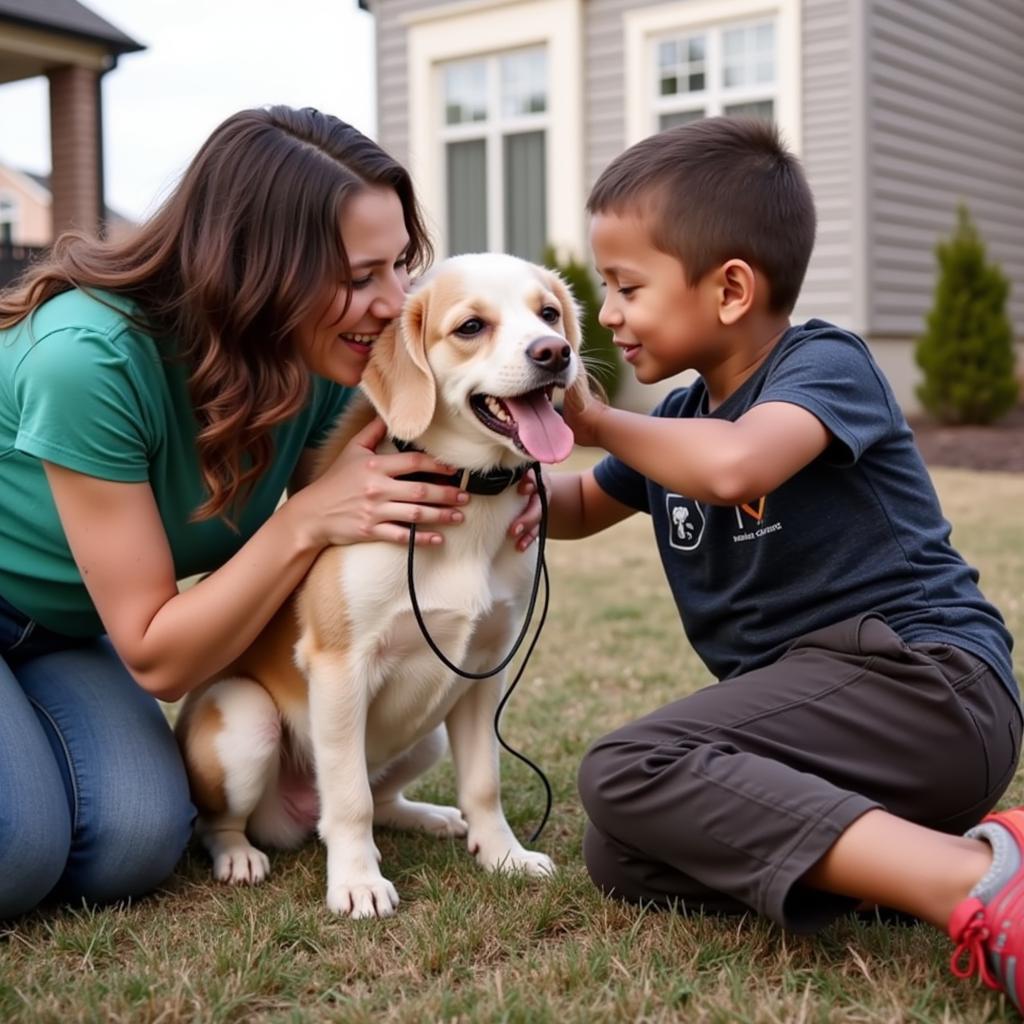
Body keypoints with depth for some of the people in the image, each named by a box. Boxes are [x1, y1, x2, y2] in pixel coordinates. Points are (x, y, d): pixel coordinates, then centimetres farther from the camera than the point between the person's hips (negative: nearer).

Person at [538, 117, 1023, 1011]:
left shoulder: (825, 364, -7)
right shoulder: (681, 418, 17)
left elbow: (734, 467, -30)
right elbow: (582, 508, 33)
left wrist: (596, 422, -11)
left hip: (920, 678, -9)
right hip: (821, 702, 9)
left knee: (626, 773, -25)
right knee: (620, 858, -8)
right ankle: (908, 852, -14)